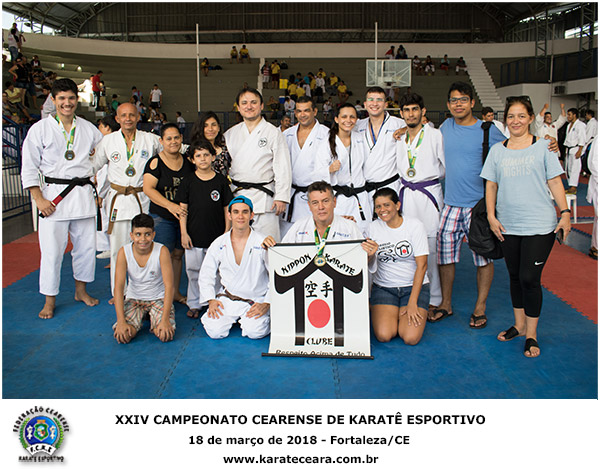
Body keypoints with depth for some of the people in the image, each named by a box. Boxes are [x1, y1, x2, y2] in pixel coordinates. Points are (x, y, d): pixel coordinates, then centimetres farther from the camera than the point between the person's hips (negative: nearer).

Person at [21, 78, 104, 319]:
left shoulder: (88, 128, 8)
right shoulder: (40, 129, -1)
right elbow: (29, 168, -1)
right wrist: (39, 199, -9)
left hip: (83, 194, 3)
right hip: (54, 195, -3)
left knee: (86, 245, 9)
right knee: (52, 250, -3)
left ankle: (81, 290, 28)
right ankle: (50, 300, 11)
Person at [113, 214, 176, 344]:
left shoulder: (162, 251, -19)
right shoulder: (124, 252, -14)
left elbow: (169, 285, -21)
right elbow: (118, 287, -16)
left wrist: (165, 319, -29)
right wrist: (121, 321, -25)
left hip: (159, 298, -1)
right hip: (134, 299, 1)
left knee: (166, 335, -24)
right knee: (123, 336, -22)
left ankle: (153, 317, 11)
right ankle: (141, 316, 11)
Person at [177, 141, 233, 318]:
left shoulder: (221, 181, 1)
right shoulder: (188, 182, 3)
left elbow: (227, 209, 4)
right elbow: (183, 208, 4)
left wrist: (227, 233, 2)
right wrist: (184, 233, -2)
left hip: (216, 236, -1)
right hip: (194, 236, 1)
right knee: (193, 271, 7)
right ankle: (194, 304, 21)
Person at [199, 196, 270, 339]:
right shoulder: (219, 244, 4)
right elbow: (206, 275, 10)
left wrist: (266, 304, -13)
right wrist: (211, 300, -3)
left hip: (255, 301, -2)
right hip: (226, 299, 2)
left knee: (255, 332, -24)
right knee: (215, 331, -18)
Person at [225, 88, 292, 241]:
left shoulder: (273, 133, 1)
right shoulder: (230, 134, 13)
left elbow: (283, 168, -3)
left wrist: (281, 197, -10)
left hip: (264, 198, -4)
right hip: (236, 196, 4)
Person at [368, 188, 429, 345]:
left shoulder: (415, 226, -7)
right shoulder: (374, 227, 1)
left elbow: (422, 265, -11)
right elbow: (371, 267, 7)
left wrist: (412, 303, -15)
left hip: (414, 286, -1)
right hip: (383, 287, 2)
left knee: (411, 338, -19)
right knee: (383, 335, -19)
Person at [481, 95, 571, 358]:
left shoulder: (543, 147, 2)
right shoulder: (497, 150, 8)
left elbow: (555, 182, 2)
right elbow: (491, 185, 10)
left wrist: (565, 213, -4)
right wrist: (491, 215, 1)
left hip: (539, 225, -3)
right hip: (507, 226, 3)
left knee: (530, 278, -5)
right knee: (515, 277, 13)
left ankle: (531, 334, 10)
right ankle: (519, 325, 30)